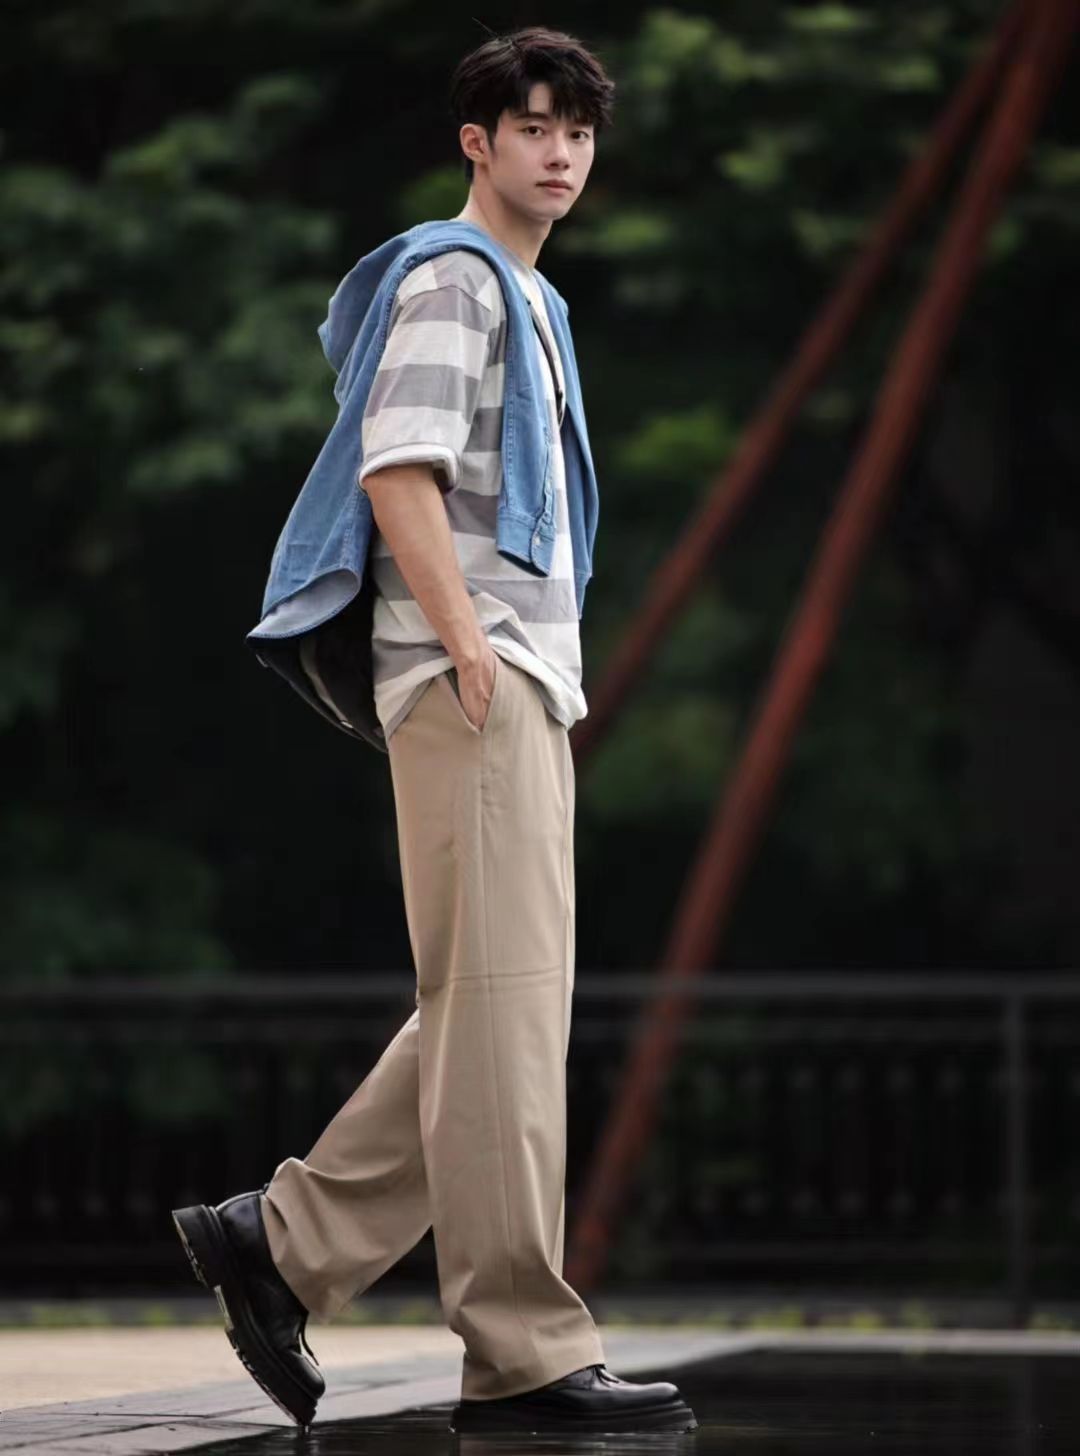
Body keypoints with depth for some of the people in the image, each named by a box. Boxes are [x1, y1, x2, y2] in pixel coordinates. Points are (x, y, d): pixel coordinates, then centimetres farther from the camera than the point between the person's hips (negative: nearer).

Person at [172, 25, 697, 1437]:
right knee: (501, 1001, -12)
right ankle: (525, 1349, -13)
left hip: (528, 682, 10)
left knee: (493, 1009, 9)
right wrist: (470, 647, -19)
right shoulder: (449, 276, -4)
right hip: (469, 680, -10)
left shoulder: (536, 301, 26)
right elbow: (396, 472, -15)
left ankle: (281, 1241, 13)